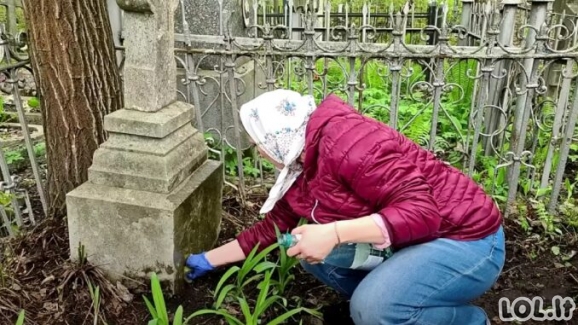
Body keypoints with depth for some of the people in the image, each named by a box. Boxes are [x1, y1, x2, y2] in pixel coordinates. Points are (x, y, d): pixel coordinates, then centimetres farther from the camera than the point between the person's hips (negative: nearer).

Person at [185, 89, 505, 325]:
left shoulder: (345, 142, -27)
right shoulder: (298, 170, 2)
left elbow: (421, 211, -31)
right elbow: (272, 226, 14)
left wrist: (334, 233, -35)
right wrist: (209, 259, 20)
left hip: (467, 238, -8)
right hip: (406, 242, 9)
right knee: (310, 250, 1)